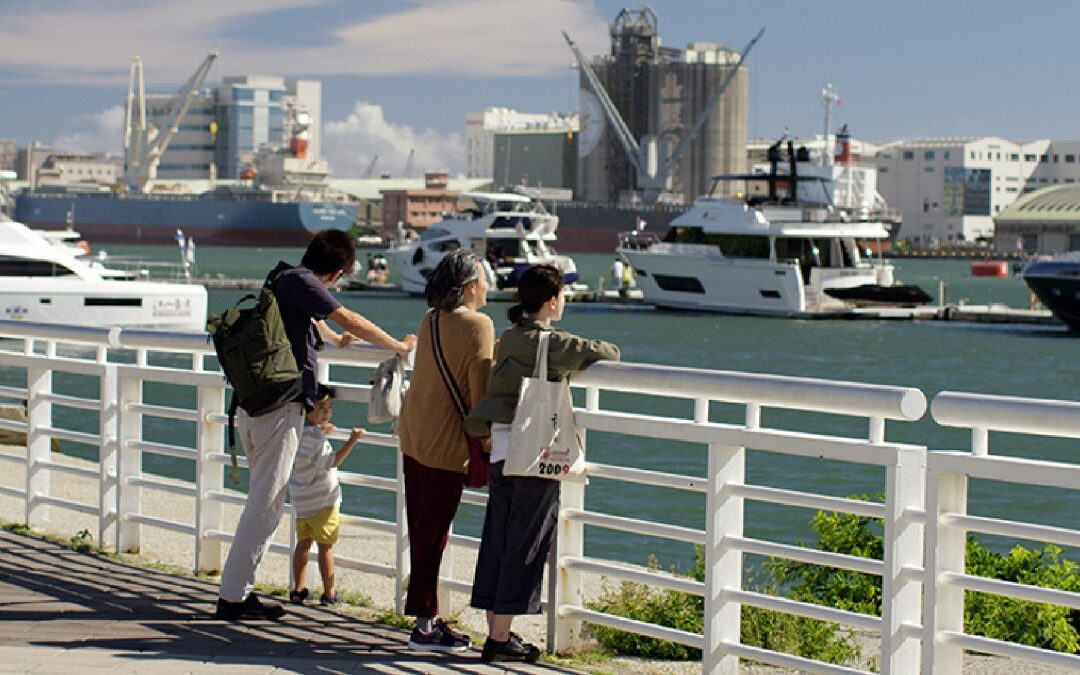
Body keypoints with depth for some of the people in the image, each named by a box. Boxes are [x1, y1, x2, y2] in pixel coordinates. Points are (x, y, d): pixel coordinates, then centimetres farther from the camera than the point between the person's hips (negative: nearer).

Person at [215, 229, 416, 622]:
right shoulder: (300, 281, -11)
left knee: (264, 500, 16)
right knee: (265, 504, -6)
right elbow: (352, 322, -15)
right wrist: (400, 347, -3)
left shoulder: (282, 279, 17)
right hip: (280, 408, -10)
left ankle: (239, 589, 18)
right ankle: (232, 597, -5)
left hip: (252, 406, 10)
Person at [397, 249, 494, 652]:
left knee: (421, 529, 12)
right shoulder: (478, 325, -13)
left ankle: (428, 616, 21)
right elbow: (480, 392, -14)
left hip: (413, 433, 8)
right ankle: (424, 625, 0)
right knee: (433, 532, -3)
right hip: (446, 443, -7)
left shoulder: (430, 320, 8)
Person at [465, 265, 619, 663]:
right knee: (524, 545, -1)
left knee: (498, 541, 11)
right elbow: (604, 353, -14)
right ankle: (501, 638, 2)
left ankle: (495, 631, 16)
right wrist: (605, 353, 10)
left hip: (500, 448, 8)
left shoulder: (508, 339, 11)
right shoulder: (548, 343, -12)